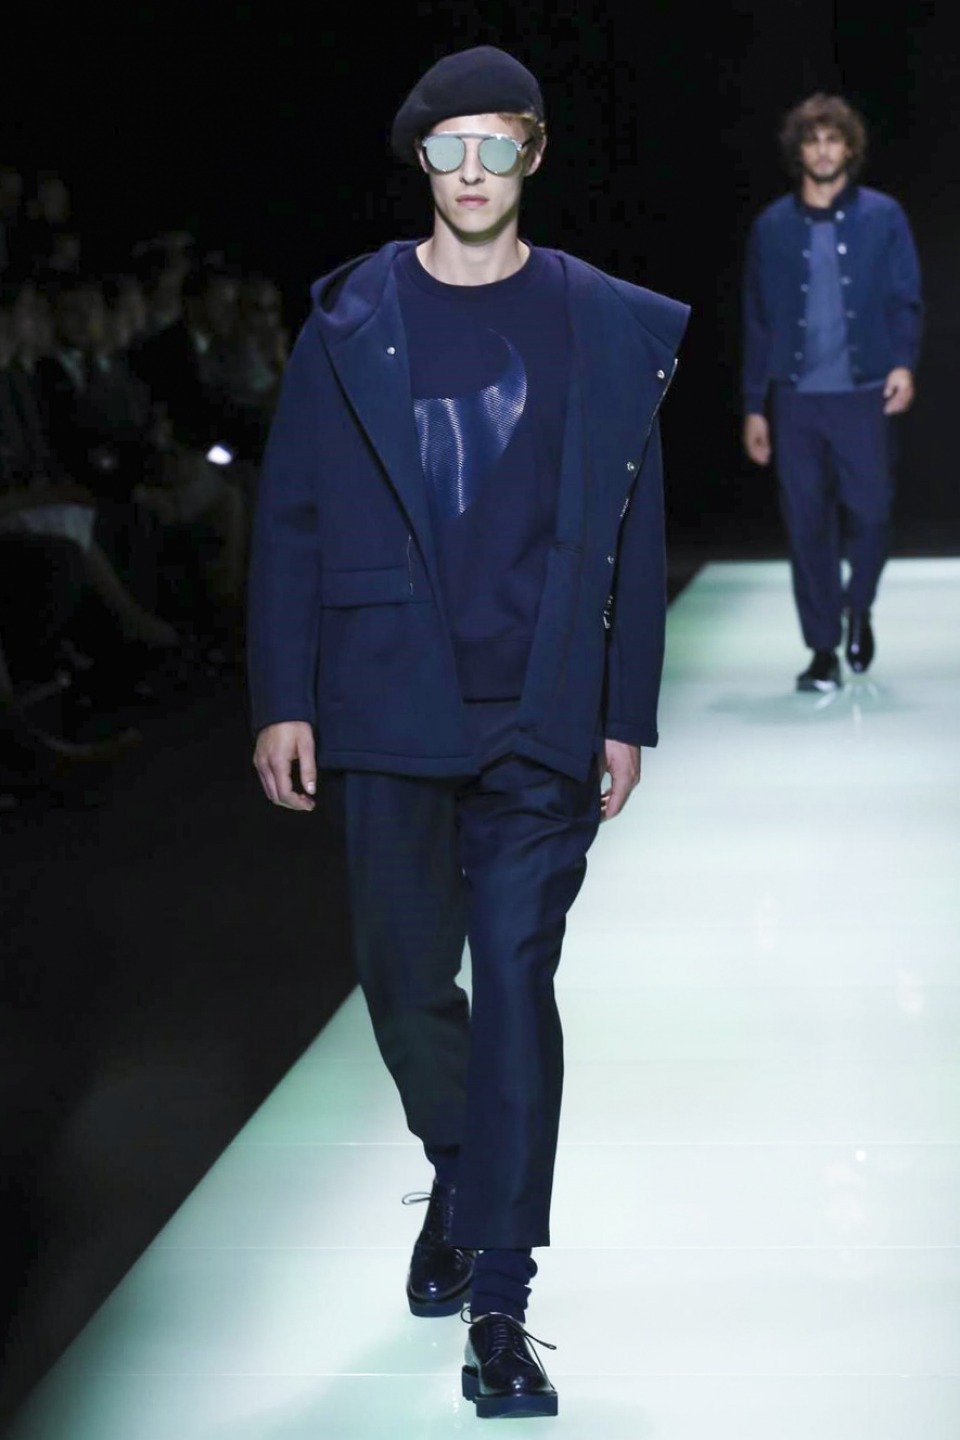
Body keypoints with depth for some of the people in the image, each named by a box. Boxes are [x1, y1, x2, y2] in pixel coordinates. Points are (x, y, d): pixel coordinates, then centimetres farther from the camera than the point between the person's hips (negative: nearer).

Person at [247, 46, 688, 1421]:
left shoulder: (607, 327, 5)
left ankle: (497, 1306, 0)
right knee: (406, 977, 8)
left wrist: (627, 717, 2)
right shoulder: (350, 323, 5)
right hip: (388, 704, 1)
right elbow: (291, 520, 5)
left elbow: (632, 534, 6)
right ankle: (464, 1173, 39)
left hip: (539, 714, -1)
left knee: (516, 985, -5)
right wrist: (282, 701, -1)